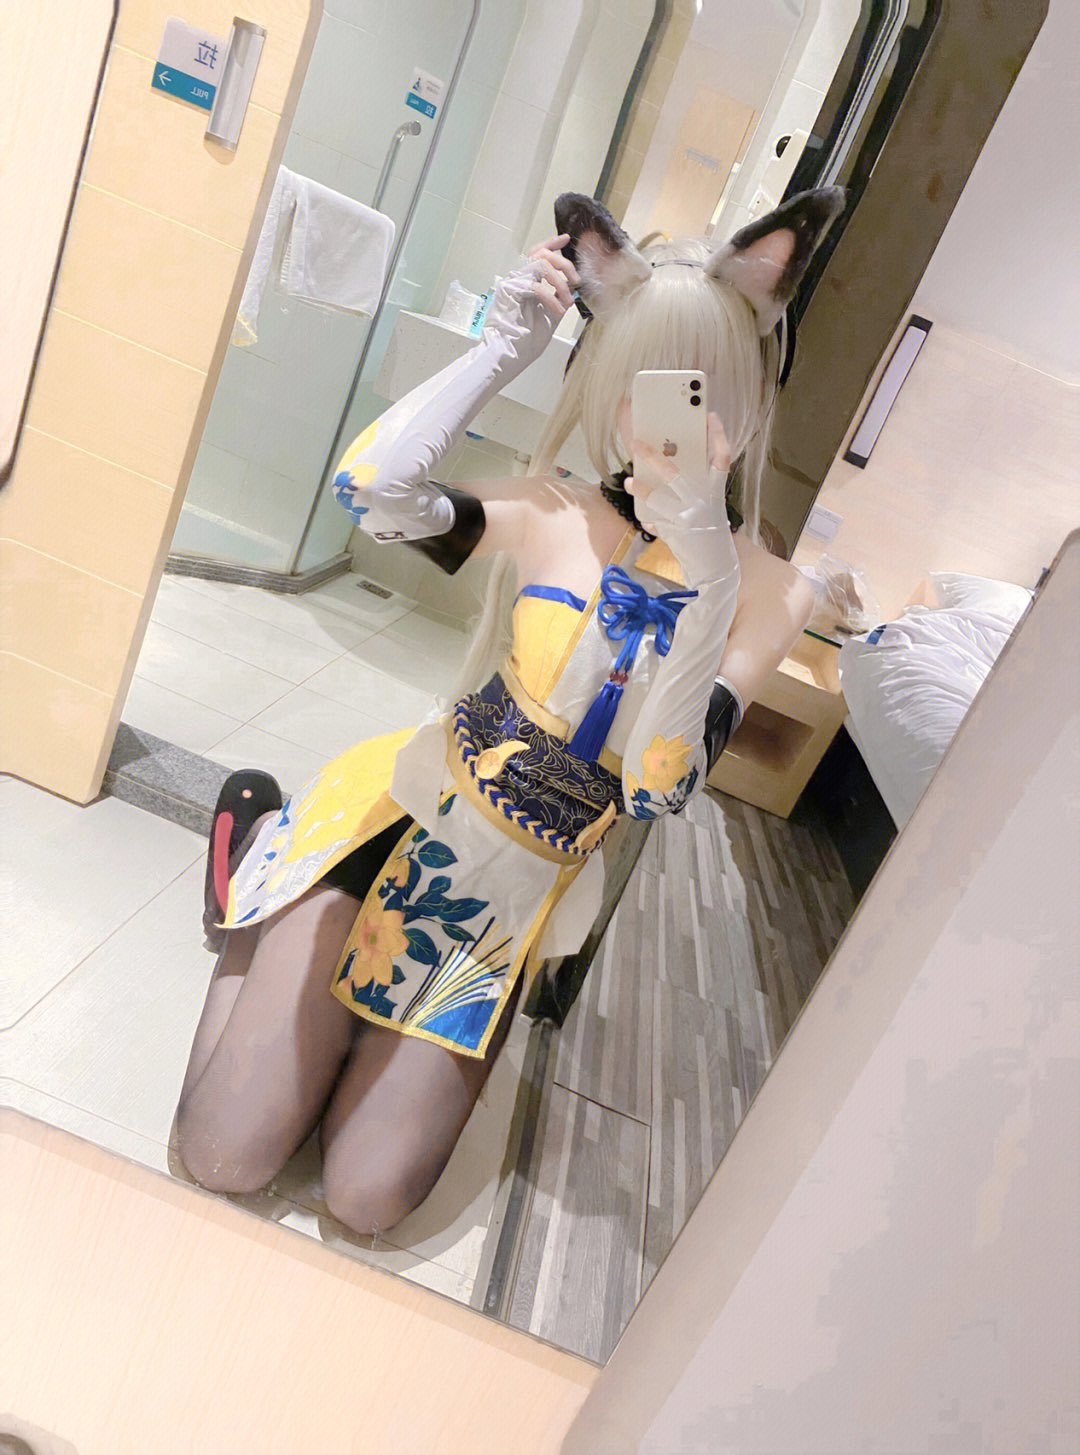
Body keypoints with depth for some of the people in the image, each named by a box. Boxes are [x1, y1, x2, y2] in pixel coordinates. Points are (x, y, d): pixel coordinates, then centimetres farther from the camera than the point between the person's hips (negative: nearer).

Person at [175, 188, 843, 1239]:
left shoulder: (769, 591, -9)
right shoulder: (548, 514, -10)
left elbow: (657, 791, -21)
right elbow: (368, 488, -28)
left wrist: (707, 571, -28)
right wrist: (501, 349, -19)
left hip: (516, 905, 2)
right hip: (402, 819, -1)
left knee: (368, 1199, -1)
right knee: (223, 1155, -1)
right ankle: (255, 848, 21)